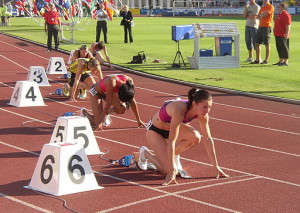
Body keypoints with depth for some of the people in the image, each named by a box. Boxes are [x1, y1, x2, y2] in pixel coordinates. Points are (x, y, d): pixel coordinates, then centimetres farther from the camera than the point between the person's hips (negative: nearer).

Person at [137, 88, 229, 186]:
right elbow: (171, 141, -39)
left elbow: (208, 139, -10)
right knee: (168, 170, -18)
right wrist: (171, 172, -39)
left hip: (171, 127, 6)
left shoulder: (202, 113, -19)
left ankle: (175, 154, 4)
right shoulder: (179, 110, -39)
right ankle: (145, 153, 9)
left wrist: (216, 166, -10)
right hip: (155, 131, -6)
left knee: (196, 137, -25)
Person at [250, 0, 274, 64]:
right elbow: (258, 17, 17)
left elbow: (264, 14, -15)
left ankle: (266, 60, 1)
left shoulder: (270, 7, -5)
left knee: (267, 44, -4)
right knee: (257, 43, 6)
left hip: (267, 27, -8)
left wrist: (260, 15, 5)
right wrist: (262, 16, -5)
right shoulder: (262, 7, 20)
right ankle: (258, 59, 14)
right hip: (260, 27, 8)